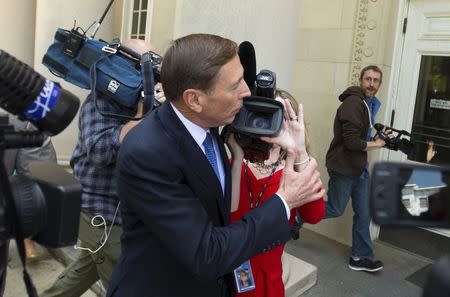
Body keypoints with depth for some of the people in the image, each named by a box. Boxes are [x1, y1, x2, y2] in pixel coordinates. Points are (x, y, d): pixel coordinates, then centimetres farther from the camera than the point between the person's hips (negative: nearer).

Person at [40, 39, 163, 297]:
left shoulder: (141, 99, 8)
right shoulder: (101, 101, -14)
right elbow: (99, 151, -29)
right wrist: (142, 117, -28)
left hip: (121, 212, 8)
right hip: (103, 216, -8)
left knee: (86, 271, 24)